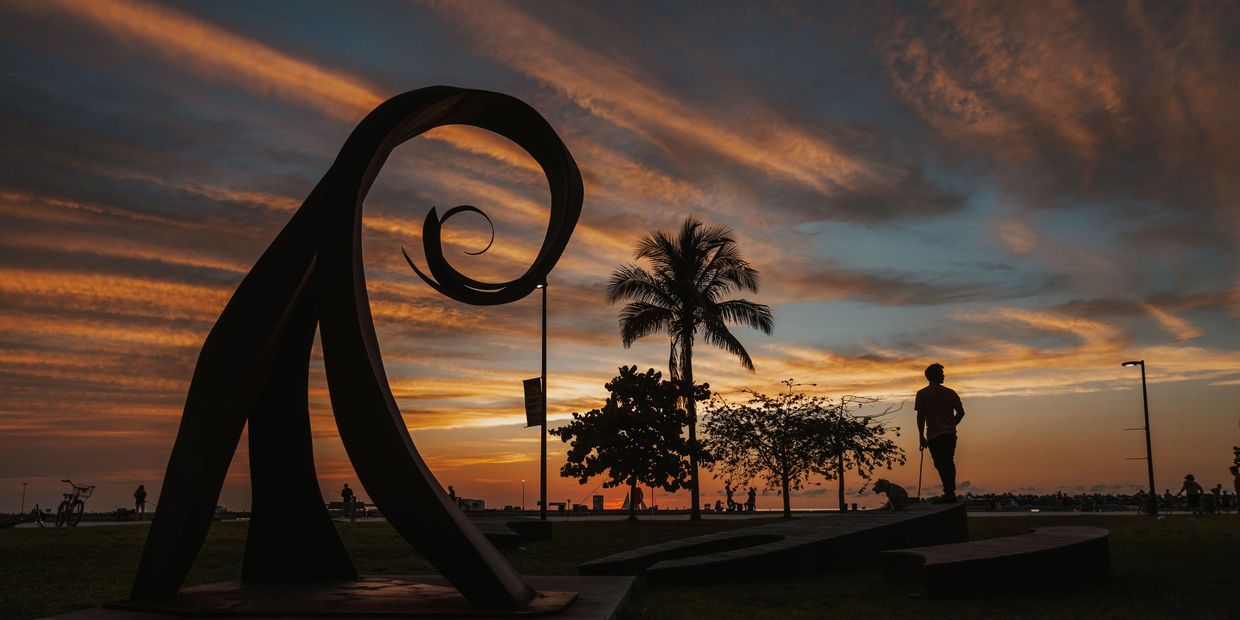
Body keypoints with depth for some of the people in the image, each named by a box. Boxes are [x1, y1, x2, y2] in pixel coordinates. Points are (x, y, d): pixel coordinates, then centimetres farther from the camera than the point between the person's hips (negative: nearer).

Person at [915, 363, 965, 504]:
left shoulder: (922, 394, -4)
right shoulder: (950, 392, 4)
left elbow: (920, 416, -9)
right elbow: (961, 412, 4)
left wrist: (921, 436, -4)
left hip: (934, 435, -4)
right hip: (950, 434, 4)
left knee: (941, 465, -2)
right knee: (949, 463, 15)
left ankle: (949, 494, -8)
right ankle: (951, 494, 20)